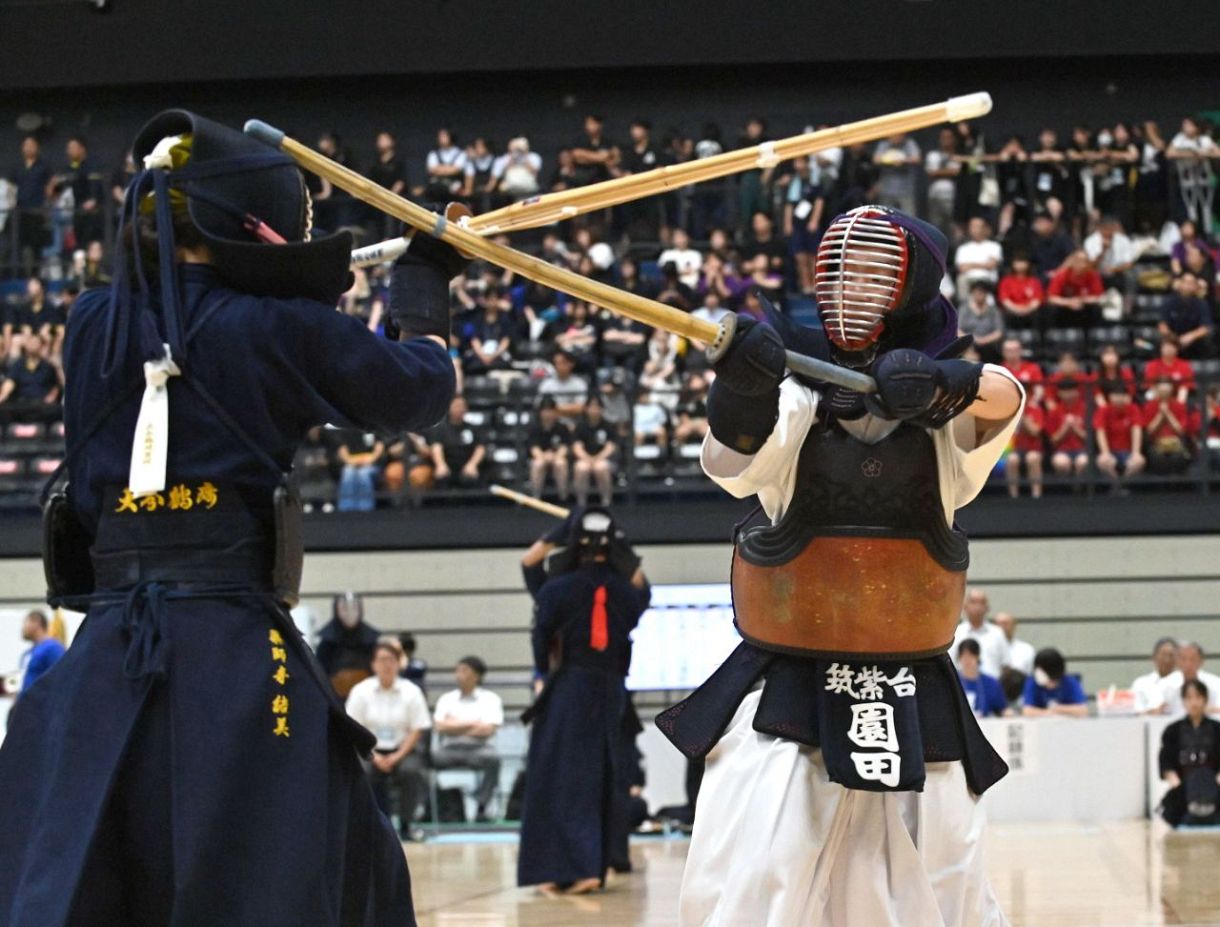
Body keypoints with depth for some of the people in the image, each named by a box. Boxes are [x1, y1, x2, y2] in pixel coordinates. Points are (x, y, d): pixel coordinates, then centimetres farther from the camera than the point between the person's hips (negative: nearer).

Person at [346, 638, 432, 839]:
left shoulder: (411, 692, 0)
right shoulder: (360, 691, 1)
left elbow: (417, 730, -1)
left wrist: (397, 756, -15)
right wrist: (374, 756, -15)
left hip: (403, 750, 0)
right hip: (372, 752, 0)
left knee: (411, 770, -33)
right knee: (361, 772, -33)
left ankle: (405, 826, -13)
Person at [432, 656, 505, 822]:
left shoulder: (490, 699, 9)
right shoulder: (446, 699, 18)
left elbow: (488, 730, -5)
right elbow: (441, 727, 2)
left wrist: (455, 726, -1)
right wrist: (472, 724, -3)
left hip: (479, 748, -2)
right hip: (450, 749, 2)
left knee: (492, 758, -36)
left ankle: (481, 807, -26)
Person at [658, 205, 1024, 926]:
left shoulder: (945, 424, 0)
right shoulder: (797, 406, -3)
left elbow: (1003, 401, -21)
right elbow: (736, 459, -23)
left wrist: (948, 381, -44)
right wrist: (744, 387, -45)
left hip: (915, 709, 1)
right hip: (785, 704, -1)